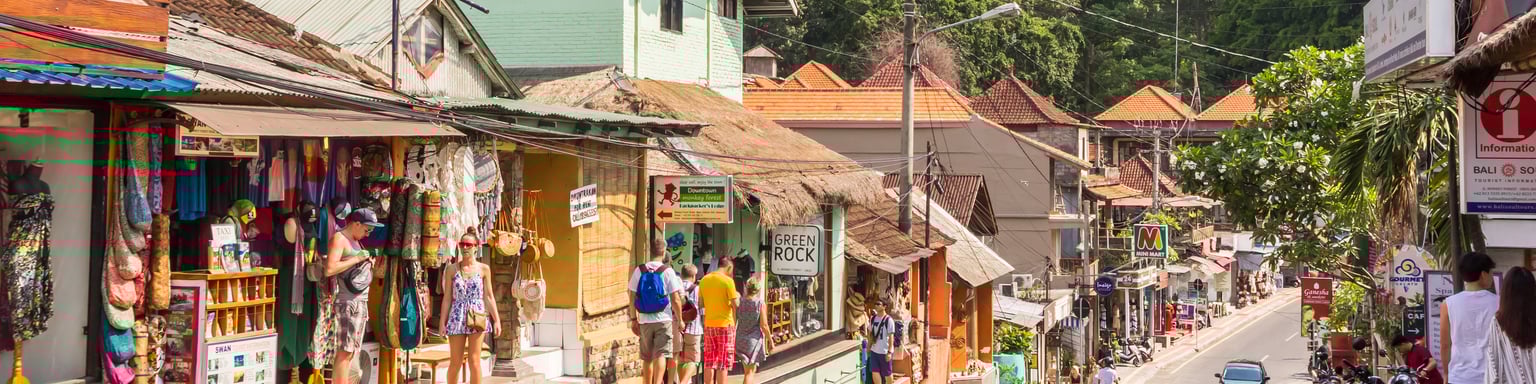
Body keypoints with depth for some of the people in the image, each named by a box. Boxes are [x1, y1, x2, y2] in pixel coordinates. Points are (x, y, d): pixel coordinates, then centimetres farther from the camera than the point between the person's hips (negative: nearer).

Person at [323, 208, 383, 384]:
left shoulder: (354, 241, 19)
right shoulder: (339, 238, -9)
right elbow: (329, 269, -21)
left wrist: (367, 263, 10)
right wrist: (356, 259, -16)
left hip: (360, 302, 10)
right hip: (348, 302, -10)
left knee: (350, 351, 9)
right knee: (345, 350, -12)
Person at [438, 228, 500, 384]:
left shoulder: (484, 269, 3)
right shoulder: (453, 269, 5)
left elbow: (488, 296, 4)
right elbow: (447, 297, 5)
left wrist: (496, 320, 0)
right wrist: (442, 321, 1)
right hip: (457, 317, 1)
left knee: (474, 361, -4)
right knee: (455, 362, 4)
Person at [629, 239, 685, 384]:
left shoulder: (639, 271, 2)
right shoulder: (668, 271, -6)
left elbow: (632, 297, 2)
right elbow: (676, 299, -7)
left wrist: (633, 318, 9)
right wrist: (680, 319, 2)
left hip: (645, 320, 3)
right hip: (664, 320, -3)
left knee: (646, 358, 13)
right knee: (661, 355, -7)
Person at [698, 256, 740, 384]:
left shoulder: (704, 280, 7)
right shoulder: (728, 280, -11)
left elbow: (700, 302, 12)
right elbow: (735, 304, -13)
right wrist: (738, 296, 6)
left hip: (708, 324, 5)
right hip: (725, 324, -5)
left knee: (709, 362, 11)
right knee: (723, 363, -1)